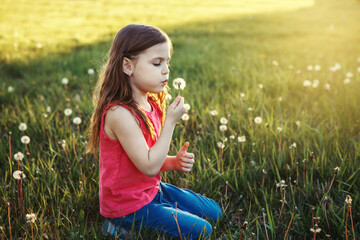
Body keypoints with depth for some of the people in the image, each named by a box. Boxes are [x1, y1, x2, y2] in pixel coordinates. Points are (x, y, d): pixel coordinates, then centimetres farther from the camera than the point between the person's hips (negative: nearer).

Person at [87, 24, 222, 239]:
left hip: (153, 190, 9)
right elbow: (149, 167, -26)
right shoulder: (120, 113, -27)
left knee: (213, 212, 16)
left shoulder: (152, 106, 1)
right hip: (129, 206, -9)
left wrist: (175, 162, -9)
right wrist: (171, 122, -24)